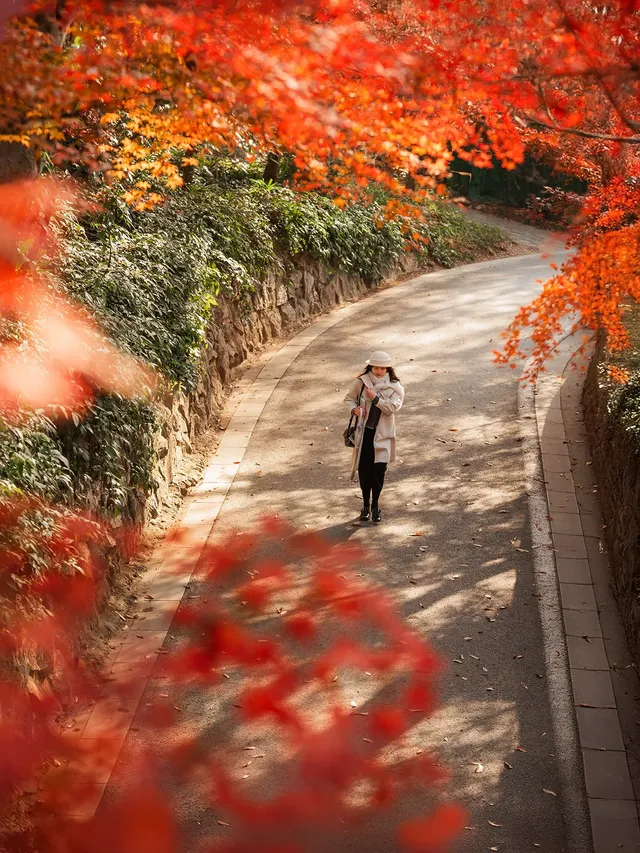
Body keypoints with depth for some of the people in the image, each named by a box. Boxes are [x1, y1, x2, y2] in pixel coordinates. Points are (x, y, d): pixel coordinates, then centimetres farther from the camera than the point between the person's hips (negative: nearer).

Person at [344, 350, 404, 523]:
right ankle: (366, 505, 21)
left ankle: (375, 505, 15)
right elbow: (349, 398, 10)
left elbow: (392, 407, -15)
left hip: (382, 433, -1)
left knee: (379, 470, -1)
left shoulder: (394, 387, -3)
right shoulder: (362, 382, 0)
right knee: (364, 469, 6)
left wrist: (375, 398, -23)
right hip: (364, 431, 1)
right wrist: (354, 409, -9)